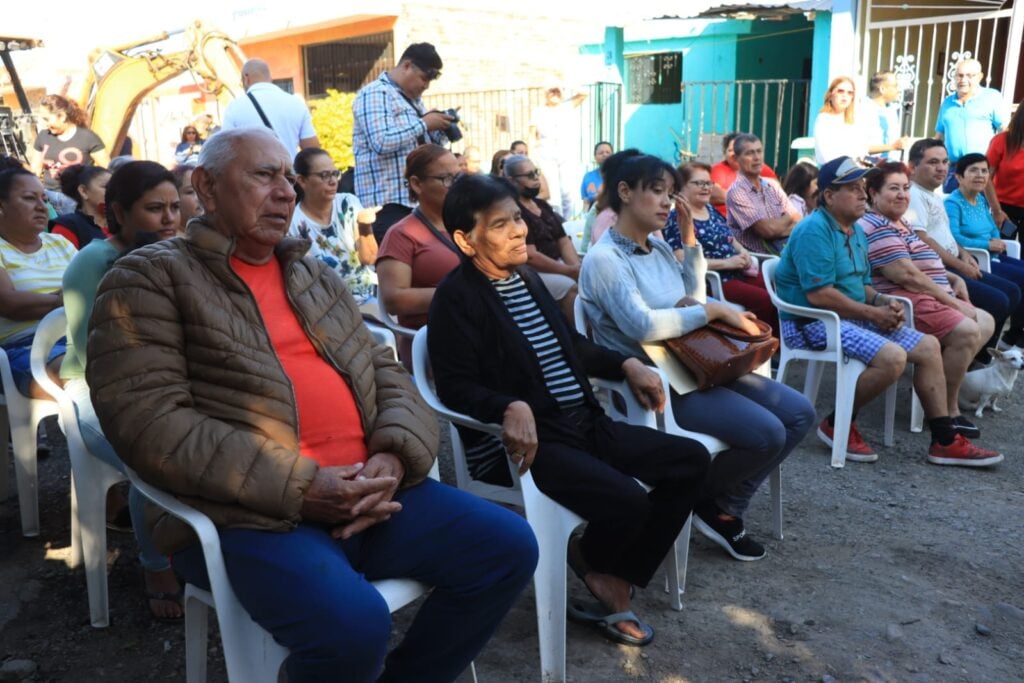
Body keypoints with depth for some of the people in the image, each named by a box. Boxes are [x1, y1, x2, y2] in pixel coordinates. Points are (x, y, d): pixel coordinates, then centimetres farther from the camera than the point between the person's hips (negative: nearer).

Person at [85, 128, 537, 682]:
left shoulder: (316, 276, 21)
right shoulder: (150, 278, 1)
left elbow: (384, 371, 16)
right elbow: (147, 420, -12)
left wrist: (393, 457, -7)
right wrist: (298, 486, -19)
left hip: (368, 492, 7)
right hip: (248, 516, -6)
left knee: (508, 546, -4)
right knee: (353, 623, -32)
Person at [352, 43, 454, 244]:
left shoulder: (413, 99, 21)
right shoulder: (374, 94, -8)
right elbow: (382, 143, -23)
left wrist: (440, 132, 6)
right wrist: (424, 124, -14)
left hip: (417, 201, 9)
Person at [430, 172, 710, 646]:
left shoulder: (527, 277, 14)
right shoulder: (457, 296, -11)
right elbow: (456, 387, -17)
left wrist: (626, 364, 11)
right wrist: (512, 407, -35)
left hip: (585, 424, 9)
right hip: (533, 437, -9)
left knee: (691, 461, 3)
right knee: (628, 503, -28)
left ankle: (615, 581, 6)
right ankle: (587, 556, 11)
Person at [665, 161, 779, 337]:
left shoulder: (712, 211, 17)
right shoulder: (677, 218, -8)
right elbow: (684, 262, -17)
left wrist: (743, 251, 2)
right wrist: (728, 262, -18)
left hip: (740, 271, 8)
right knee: (767, 300, -23)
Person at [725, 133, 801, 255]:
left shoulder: (773, 185, 13)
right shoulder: (736, 192, -9)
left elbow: (797, 221, 7)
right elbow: (769, 229, -13)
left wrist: (777, 229, -11)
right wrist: (789, 217, 6)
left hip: (786, 248, 6)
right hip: (757, 256, -6)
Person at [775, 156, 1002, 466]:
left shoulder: (855, 231, 14)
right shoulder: (815, 230, -17)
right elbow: (818, 295, -25)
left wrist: (882, 301, -2)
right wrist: (873, 313, -16)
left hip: (850, 317, 10)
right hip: (814, 322, -10)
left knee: (928, 346, 4)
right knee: (892, 357, -28)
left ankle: (945, 441, 10)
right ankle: (837, 425, -7)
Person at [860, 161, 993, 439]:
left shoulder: (899, 224, 21)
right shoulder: (877, 228, -15)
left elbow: (923, 265, 29)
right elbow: (907, 275, -22)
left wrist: (953, 278, 10)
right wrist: (952, 302, -16)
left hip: (929, 299, 12)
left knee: (985, 322, 11)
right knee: (967, 331, -25)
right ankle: (948, 411, -14)